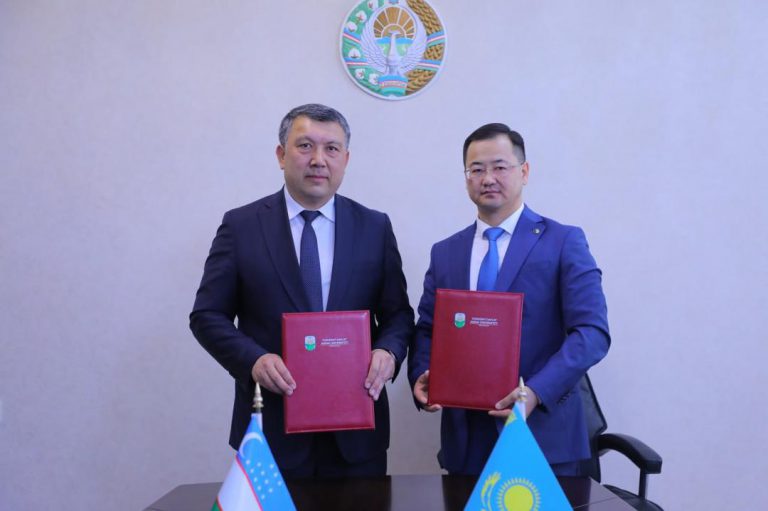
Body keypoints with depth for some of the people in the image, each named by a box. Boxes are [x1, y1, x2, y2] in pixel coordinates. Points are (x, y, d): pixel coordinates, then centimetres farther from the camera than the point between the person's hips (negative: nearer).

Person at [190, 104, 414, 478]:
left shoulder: (375, 227, 4)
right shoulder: (241, 225, 0)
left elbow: (397, 313, 8)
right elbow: (207, 315, 0)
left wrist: (388, 351, -13)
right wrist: (254, 359, -16)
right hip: (271, 425, -1)